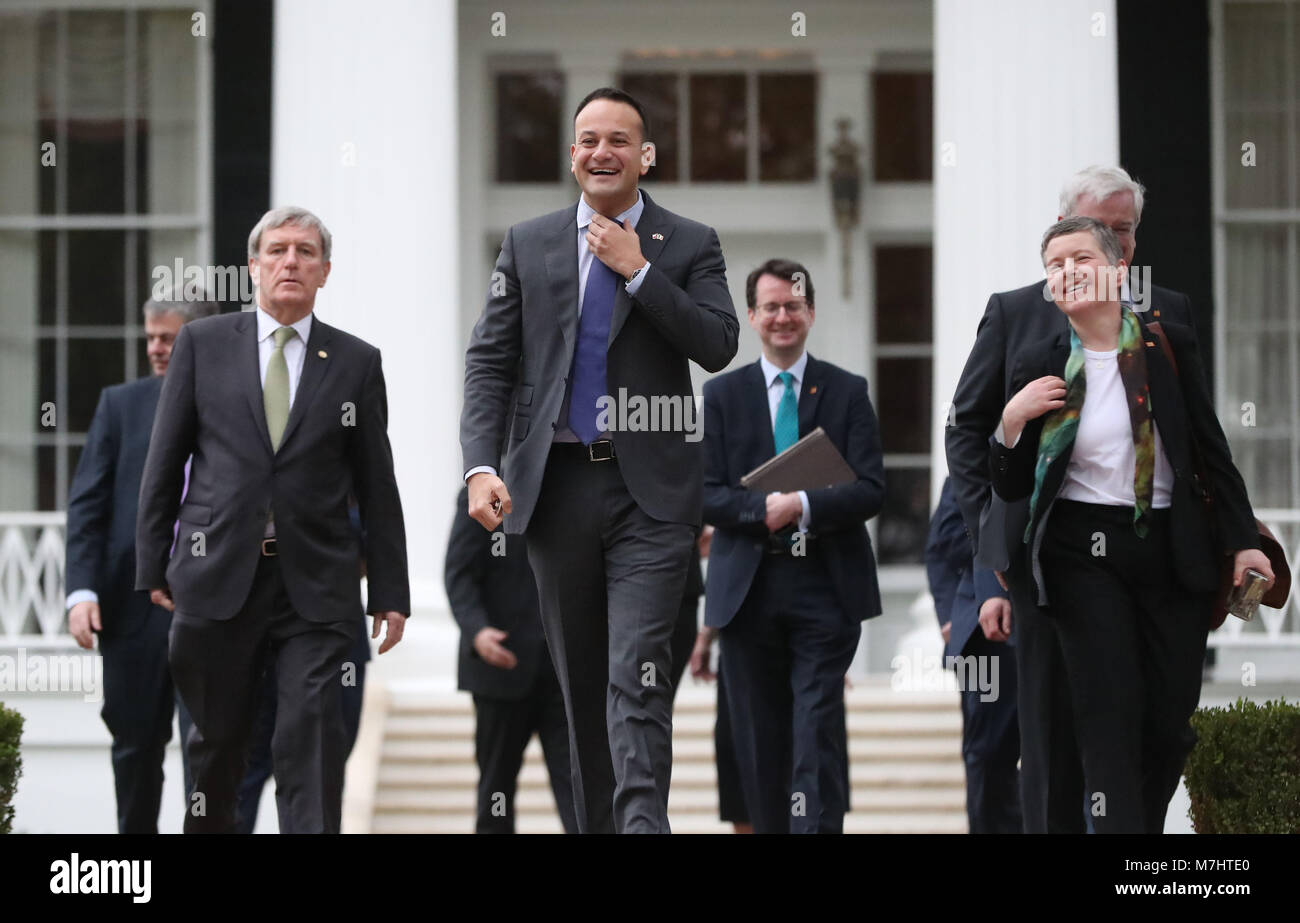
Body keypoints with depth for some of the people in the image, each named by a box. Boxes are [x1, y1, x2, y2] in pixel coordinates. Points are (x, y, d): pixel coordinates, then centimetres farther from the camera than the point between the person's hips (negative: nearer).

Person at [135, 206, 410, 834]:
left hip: (316, 588, 0)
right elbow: (164, 464, 8)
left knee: (312, 740, -11)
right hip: (217, 579, 0)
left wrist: (390, 592, 6)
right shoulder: (202, 345, 7)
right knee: (216, 740, 8)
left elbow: (377, 487, 9)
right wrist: (152, 566, 3)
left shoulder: (357, 363, 8)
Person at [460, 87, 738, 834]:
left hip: (651, 491, -3)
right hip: (557, 484, 3)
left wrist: (638, 272, -12)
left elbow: (719, 345, -8)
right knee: (580, 680, 9)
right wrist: (481, 465, -7)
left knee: (638, 672, -14)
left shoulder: (690, 245, 4)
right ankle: (596, 822, 18)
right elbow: (490, 361, 6)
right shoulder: (528, 245, 10)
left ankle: (642, 820, -20)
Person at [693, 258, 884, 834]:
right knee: (758, 739, 4)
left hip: (825, 586, -1)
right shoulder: (722, 395, 10)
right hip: (748, 587, 2)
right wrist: (763, 511, -17)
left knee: (818, 727, -11)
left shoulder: (847, 392, 8)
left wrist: (804, 506, -17)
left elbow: (870, 490, -1)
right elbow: (705, 494, 2)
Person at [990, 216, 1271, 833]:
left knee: (1172, 719, 2)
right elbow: (1011, 487, 4)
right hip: (1084, 554, -1)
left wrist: (1242, 542, 2)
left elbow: (1212, 450, 7)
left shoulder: (1170, 346, 2)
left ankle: (1147, 822, 23)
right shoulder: (1036, 366, 1)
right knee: (1110, 712, -10)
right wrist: (1012, 421, -14)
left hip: (1174, 549, 1)